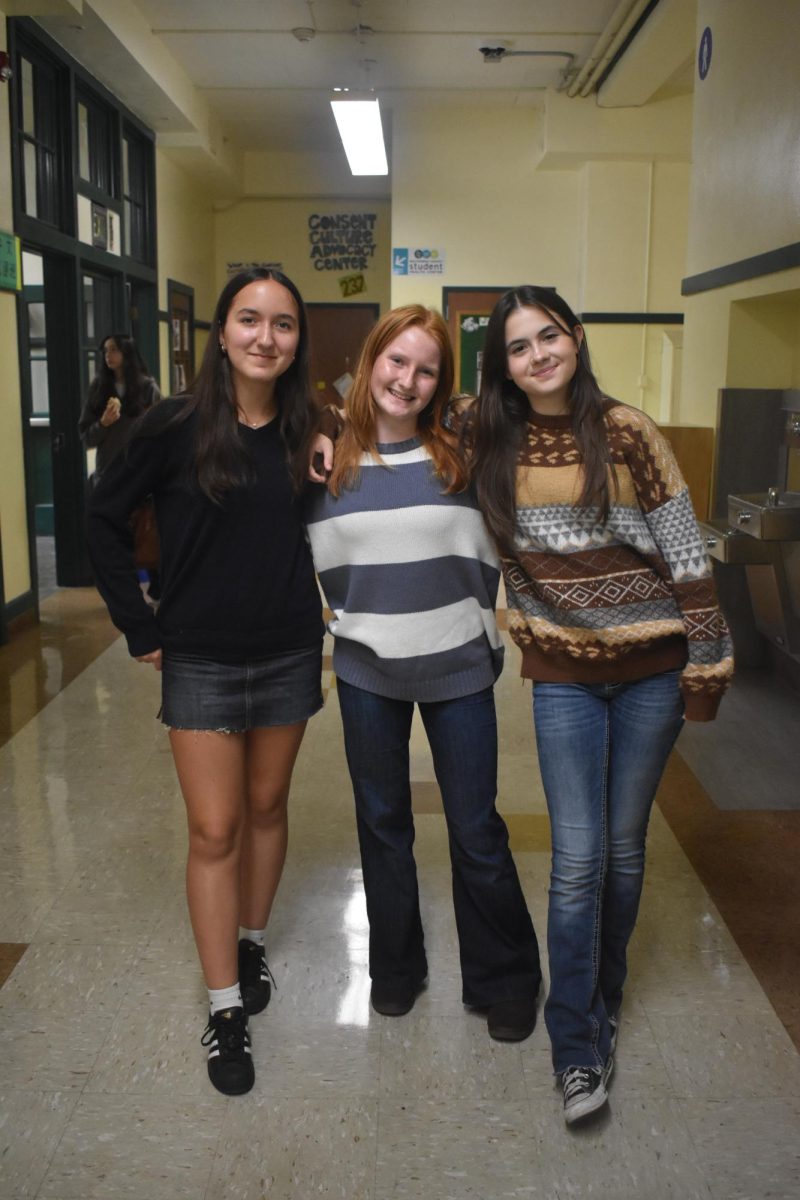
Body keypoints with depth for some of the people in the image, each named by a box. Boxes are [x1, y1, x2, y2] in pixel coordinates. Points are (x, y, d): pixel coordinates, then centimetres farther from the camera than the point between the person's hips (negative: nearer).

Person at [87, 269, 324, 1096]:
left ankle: (250, 943, 39)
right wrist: (141, 628, -5)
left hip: (288, 655, 3)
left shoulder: (304, 431, -2)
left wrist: (316, 611, 0)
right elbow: (105, 518, -3)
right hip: (201, 661, -3)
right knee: (214, 831, 1)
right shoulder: (178, 425, -11)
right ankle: (226, 1009, 14)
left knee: (266, 808, 16)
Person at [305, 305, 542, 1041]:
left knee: (477, 830, 6)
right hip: (368, 673, 2)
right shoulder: (330, 462, -1)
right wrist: (360, 622, 3)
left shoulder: (461, 458, -3)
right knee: (383, 823, 15)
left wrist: (480, 635, 3)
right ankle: (395, 967, 35)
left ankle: (505, 980, 26)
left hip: (457, 669, -1)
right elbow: (320, 566, 7)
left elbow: (487, 558, 4)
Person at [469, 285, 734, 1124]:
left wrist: (706, 667, -8)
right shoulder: (493, 446, -2)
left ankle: (602, 997, 35)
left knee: (623, 847, 12)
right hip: (562, 676, 1)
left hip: (649, 672, -1)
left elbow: (686, 554, -8)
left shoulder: (627, 434, -10)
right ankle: (577, 1045, 12)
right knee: (577, 858, -1)